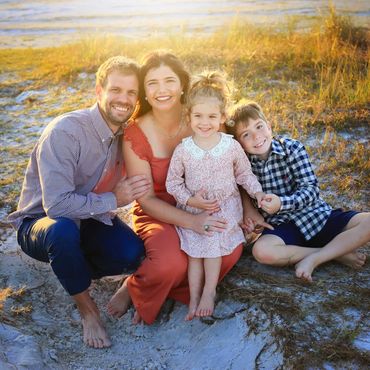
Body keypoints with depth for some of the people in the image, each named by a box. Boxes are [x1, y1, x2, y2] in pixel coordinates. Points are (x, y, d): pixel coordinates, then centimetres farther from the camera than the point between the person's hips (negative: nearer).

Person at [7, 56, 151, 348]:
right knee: (63, 229, -40)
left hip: (90, 219, 5)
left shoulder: (126, 132, -5)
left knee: (133, 254, -23)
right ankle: (87, 309, -12)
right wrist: (113, 200, -26)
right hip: (42, 223, -5)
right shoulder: (65, 132, -26)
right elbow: (57, 204, -32)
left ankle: (74, 271, 10)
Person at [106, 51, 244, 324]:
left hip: (202, 209, 3)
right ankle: (133, 289, 3)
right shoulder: (136, 135, -14)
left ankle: (173, 289, -3)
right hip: (157, 215, -2)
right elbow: (146, 200, -13)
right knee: (170, 265, -34)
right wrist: (192, 221, -28)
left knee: (231, 250, -28)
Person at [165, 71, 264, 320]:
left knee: (213, 246, -17)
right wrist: (191, 200, -15)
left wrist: (257, 192, -8)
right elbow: (173, 182, -3)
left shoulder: (232, 146, -8)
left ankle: (209, 291, 0)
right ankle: (194, 298, 8)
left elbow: (244, 174, 6)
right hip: (193, 210, 1)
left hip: (225, 208, -1)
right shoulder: (183, 150, -9)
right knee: (194, 252, -2)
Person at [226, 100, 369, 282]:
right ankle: (338, 253, -17)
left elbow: (310, 189, -14)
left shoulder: (292, 148, -8)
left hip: (316, 214, 0)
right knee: (261, 250, -33)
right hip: (283, 225, 1)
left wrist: (281, 203, -31)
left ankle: (313, 259, -19)